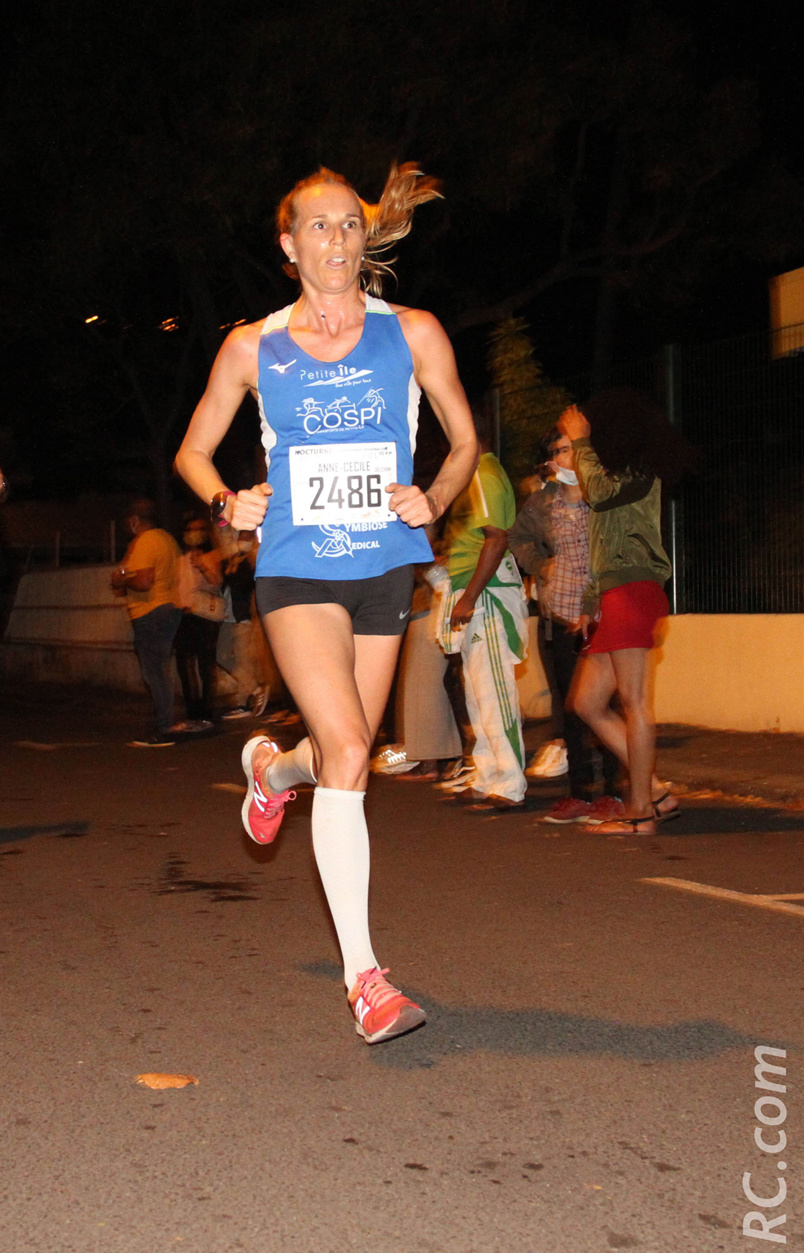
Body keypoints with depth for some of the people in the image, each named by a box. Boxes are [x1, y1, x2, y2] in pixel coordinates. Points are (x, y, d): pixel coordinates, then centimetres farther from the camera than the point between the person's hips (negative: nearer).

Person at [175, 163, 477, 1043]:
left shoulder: (412, 333, 4)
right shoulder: (252, 348, 3)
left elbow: (464, 441, 11)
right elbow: (192, 452, 13)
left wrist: (433, 499, -9)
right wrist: (227, 502, -8)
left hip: (383, 568, 3)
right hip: (295, 570, -2)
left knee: (344, 757, 11)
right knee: (347, 750, -18)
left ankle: (270, 765, 51)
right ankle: (362, 975, -11)